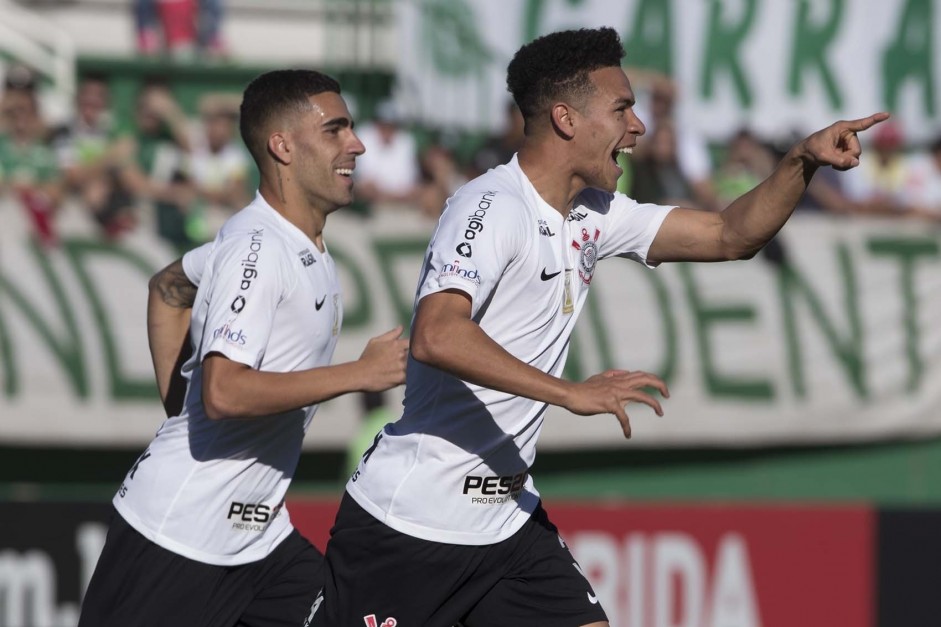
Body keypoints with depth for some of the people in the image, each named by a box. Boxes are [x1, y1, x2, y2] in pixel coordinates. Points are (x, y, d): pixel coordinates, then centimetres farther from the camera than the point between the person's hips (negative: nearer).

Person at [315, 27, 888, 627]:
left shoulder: (593, 215, 10)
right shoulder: (494, 206, -17)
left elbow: (729, 235, 15)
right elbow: (436, 336, -31)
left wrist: (803, 162, -1)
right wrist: (571, 393, -35)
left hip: (508, 520, 8)